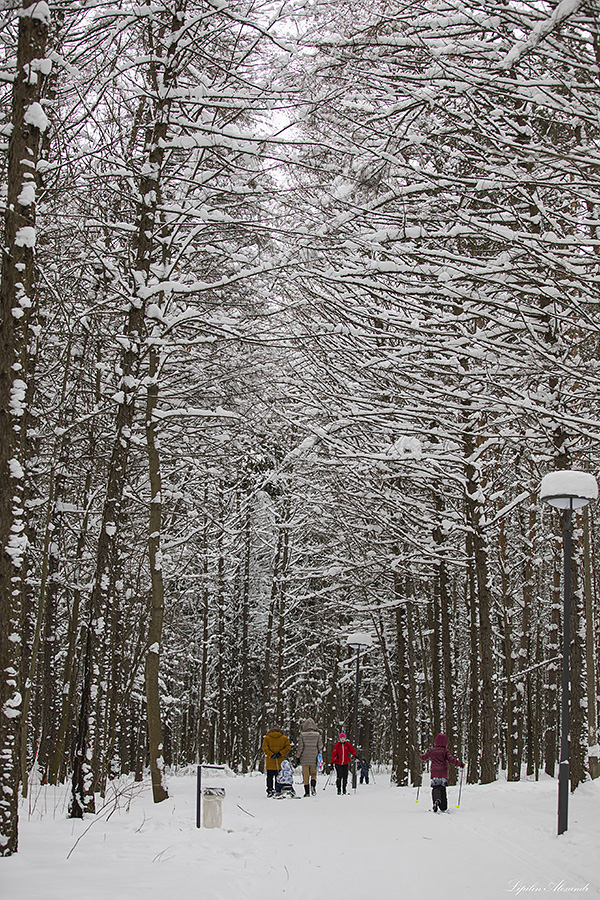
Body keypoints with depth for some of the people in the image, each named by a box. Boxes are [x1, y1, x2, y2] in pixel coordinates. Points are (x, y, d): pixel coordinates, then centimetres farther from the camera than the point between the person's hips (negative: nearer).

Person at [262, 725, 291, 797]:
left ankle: (270, 791, 6)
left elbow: (264, 748, -7)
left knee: (270, 777, 10)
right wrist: (280, 753, -9)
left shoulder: (266, 738, 2)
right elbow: (288, 747, -4)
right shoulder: (284, 738, 2)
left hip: (270, 762, 0)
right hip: (281, 762, 0)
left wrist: (271, 755, -13)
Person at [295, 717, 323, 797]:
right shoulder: (317, 735, -3)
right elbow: (320, 746, 0)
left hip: (305, 758, -1)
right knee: (313, 774, 15)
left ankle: (307, 792, 7)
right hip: (314, 758, 1)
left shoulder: (302, 735, -7)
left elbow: (300, 747, -7)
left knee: (305, 775, 8)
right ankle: (313, 785, -12)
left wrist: (297, 757, 1)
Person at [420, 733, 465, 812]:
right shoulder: (445, 751, 2)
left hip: (434, 773, 0)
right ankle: (443, 808, 8)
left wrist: (422, 755, 44)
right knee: (443, 789, 10)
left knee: (435, 789, -2)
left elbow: (423, 757, 21)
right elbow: (451, 759, -10)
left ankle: (436, 800, -32)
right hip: (443, 773, 0)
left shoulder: (432, 751, 9)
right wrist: (460, 764, -4)